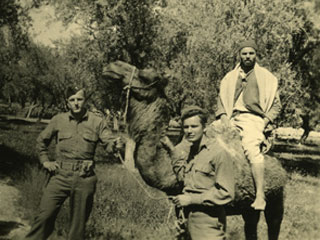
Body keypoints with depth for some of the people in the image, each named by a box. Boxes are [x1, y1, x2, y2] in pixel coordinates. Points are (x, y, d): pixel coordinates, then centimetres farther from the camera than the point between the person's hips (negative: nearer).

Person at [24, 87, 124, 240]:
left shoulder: (97, 122, 3)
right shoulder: (58, 120, 6)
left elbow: (108, 141, -5)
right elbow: (41, 140, 20)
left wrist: (115, 144, -28)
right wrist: (45, 161, 9)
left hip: (84, 178, 0)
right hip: (60, 176, 0)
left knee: (79, 222, 8)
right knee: (45, 215, -7)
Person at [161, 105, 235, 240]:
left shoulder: (219, 153, -13)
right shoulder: (188, 151, 12)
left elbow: (226, 193, -16)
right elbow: (182, 177, 13)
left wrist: (191, 199, -16)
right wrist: (171, 149, 9)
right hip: (189, 221, 7)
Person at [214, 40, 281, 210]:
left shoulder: (266, 77, 13)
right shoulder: (229, 78, 21)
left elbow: (276, 105, 11)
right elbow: (221, 101, 18)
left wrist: (264, 122, -5)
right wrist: (223, 117, -2)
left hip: (253, 119, -5)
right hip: (232, 119, 5)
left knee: (251, 148, -33)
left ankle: (260, 195, -35)